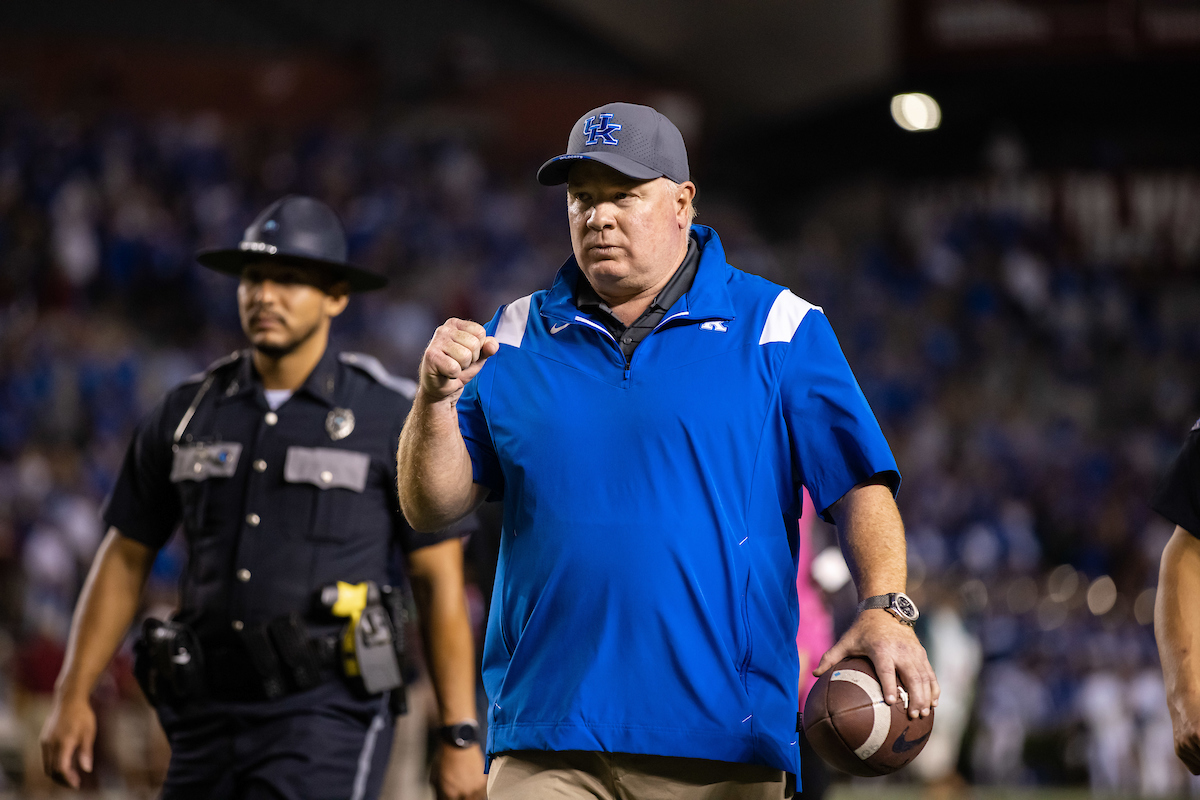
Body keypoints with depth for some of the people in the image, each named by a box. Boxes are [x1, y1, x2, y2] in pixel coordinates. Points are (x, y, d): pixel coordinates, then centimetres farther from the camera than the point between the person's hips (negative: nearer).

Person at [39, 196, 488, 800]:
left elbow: (440, 583, -2)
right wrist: (71, 698, 4)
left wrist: (462, 737, -6)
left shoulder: (392, 419, -3)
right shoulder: (187, 413, 8)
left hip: (328, 721, -5)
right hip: (212, 719, 5)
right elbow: (124, 561, 14)